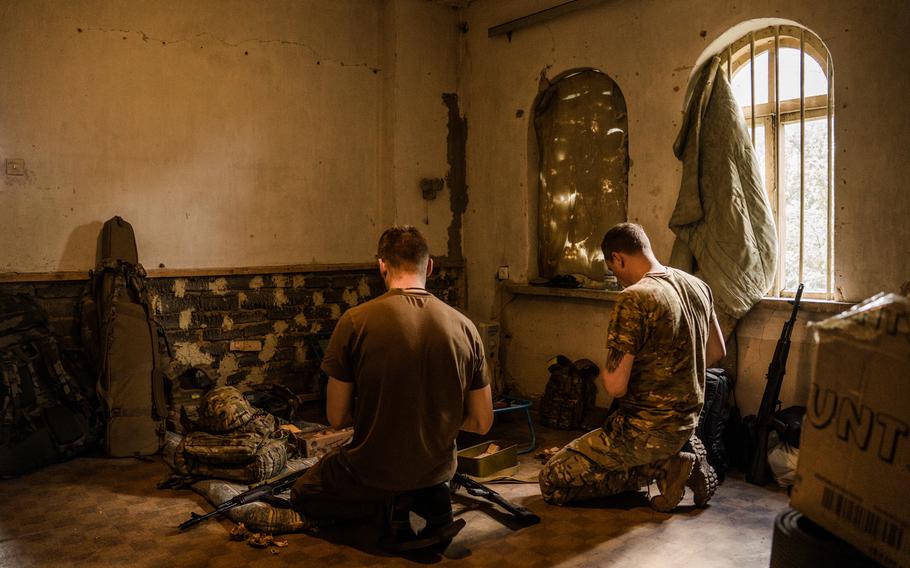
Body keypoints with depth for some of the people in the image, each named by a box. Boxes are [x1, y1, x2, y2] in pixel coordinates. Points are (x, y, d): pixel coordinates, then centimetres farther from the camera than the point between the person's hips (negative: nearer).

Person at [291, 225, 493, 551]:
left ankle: (393, 503, -2)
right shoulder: (464, 327, -10)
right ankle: (432, 499, 7)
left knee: (303, 497, 26)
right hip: (437, 468, 5)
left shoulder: (355, 321, -18)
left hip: (373, 471, -5)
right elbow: (481, 423, -3)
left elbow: (336, 418, -10)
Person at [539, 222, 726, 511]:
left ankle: (664, 466, -4)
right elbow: (717, 353, 17)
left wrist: (604, 371, -1)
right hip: (687, 422, 9)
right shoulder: (698, 286, 3)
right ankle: (680, 455, 11)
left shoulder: (634, 299, -23)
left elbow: (616, 386, -23)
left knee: (551, 481, 0)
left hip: (647, 430, -9)